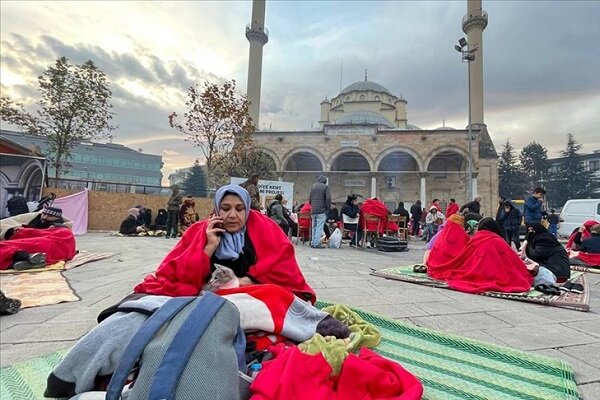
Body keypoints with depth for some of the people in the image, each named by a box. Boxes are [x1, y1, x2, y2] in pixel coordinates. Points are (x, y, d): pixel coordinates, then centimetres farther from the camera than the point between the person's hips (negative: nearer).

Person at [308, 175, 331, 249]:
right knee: (319, 227, -4)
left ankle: (313, 242, 16)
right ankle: (317, 243, -6)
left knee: (314, 227, 13)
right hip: (321, 210, -5)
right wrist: (328, 208, -1)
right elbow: (328, 198, -11)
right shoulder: (325, 187, -4)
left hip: (313, 210, 5)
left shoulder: (313, 186, 12)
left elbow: (309, 198, 16)